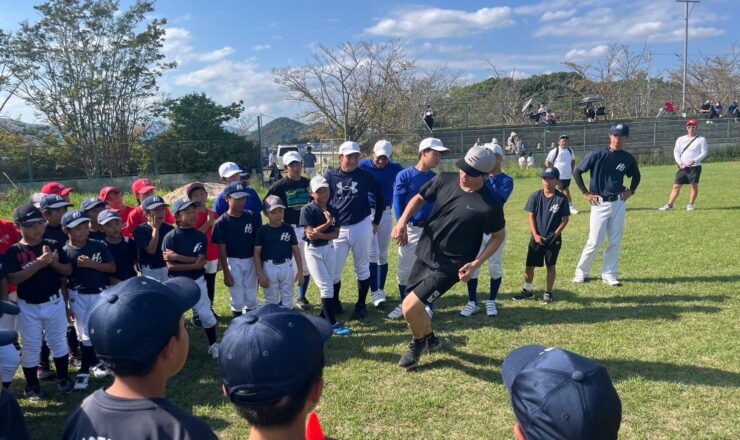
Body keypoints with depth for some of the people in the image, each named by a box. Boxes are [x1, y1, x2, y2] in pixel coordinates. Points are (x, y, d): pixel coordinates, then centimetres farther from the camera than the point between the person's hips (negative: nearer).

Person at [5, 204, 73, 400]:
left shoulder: (54, 245, -3)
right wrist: (38, 264, -29)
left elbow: (68, 270, 0)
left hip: (55, 302, 2)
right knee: (31, 346, 9)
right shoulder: (14, 252, -9)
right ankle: (32, 385, 24)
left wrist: (54, 263, -20)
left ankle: (63, 378, 29)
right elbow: (13, 279, -19)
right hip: (28, 306, -1)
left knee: (58, 341, 14)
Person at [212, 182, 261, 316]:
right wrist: (226, 274, -9)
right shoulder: (221, 222, -12)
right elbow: (222, 250, -9)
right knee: (238, 299, 7)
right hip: (234, 262, -3)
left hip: (251, 261, 3)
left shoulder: (252, 216, -4)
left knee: (252, 298, 11)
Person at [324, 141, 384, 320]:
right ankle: (334, 304, 25)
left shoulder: (365, 176, 0)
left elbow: (380, 197, 10)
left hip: (361, 226, 0)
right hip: (337, 229, 1)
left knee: (362, 268, 9)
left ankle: (361, 305, 21)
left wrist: (376, 222, 9)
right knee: (333, 271, 5)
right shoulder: (330, 176, 0)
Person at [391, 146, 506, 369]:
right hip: (424, 255, 6)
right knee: (414, 308, 16)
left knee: (410, 307, -14)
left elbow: (498, 237, -3)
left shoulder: (489, 205, -18)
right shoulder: (445, 180, -5)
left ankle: (419, 342, 20)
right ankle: (430, 338, 47)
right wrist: (402, 222, -9)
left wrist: (476, 263, -13)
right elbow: (418, 199, 8)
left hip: (449, 266, -6)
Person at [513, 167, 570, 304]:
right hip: (536, 238, 2)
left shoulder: (561, 198, -8)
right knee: (529, 265, 6)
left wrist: (555, 234, -13)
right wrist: (535, 234, -9)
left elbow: (565, 219, -4)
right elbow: (531, 216, 0)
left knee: (551, 266, 9)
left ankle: (548, 293, 21)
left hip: (553, 239, -2)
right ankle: (528, 290, 23)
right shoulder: (536, 196, -3)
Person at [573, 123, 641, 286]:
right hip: (600, 203, -4)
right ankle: (581, 272, 13)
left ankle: (609, 274, 19)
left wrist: (631, 191, 9)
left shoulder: (628, 159, 4)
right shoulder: (597, 154, -8)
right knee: (595, 241, -4)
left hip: (619, 203, 4)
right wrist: (586, 193, -5)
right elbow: (577, 172, -3)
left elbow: (636, 176, 24)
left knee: (615, 241, 7)